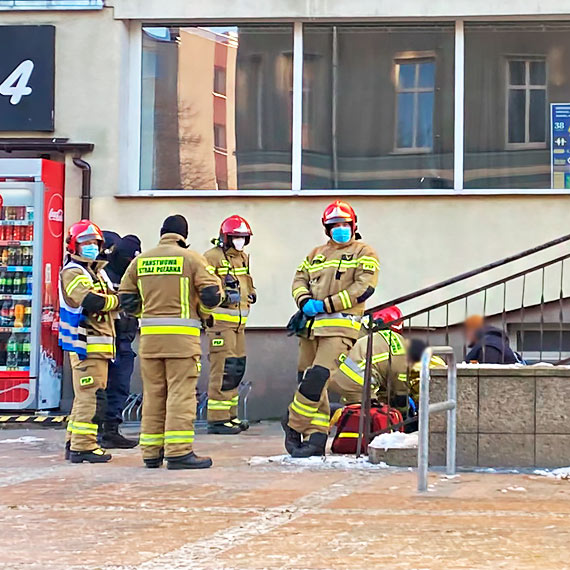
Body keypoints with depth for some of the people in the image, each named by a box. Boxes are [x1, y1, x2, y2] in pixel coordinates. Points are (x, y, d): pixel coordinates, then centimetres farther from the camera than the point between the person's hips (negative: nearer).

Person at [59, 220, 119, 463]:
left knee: (86, 396, 15)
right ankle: (82, 446, -10)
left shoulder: (97, 271, 21)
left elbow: (110, 297, 14)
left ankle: (74, 443, 22)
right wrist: (117, 300, -12)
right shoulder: (72, 273, -10)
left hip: (99, 345, 10)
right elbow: (90, 301, -24)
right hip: (85, 344, -10)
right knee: (92, 397, -12)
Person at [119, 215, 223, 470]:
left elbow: (127, 298, 12)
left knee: (153, 394, 10)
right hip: (182, 335, -4)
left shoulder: (140, 260, 9)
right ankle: (178, 451, -9)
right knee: (180, 394, -4)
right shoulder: (191, 258, -3)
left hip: (149, 334, 4)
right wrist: (200, 310, 13)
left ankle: (151, 452, 13)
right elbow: (211, 295, -7)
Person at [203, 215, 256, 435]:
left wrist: (251, 294, 16)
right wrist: (224, 296, -26)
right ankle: (217, 419, -11)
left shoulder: (243, 258, 18)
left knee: (237, 368, 13)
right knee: (223, 369, -13)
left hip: (239, 322, 9)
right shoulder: (212, 258, -10)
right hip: (220, 320, -9)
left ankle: (229, 415, 22)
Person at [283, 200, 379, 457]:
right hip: (311, 325, 6)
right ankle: (317, 439, 9)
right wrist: (304, 301, -6)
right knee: (309, 381, 5)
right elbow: (300, 279, 18)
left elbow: (364, 287, -9)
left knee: (318, 378, -20)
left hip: (340, 325, -6)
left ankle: (294, 423, -7)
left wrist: (325, 305, -12)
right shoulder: (317, 253, 23)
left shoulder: (364, 253, 3)